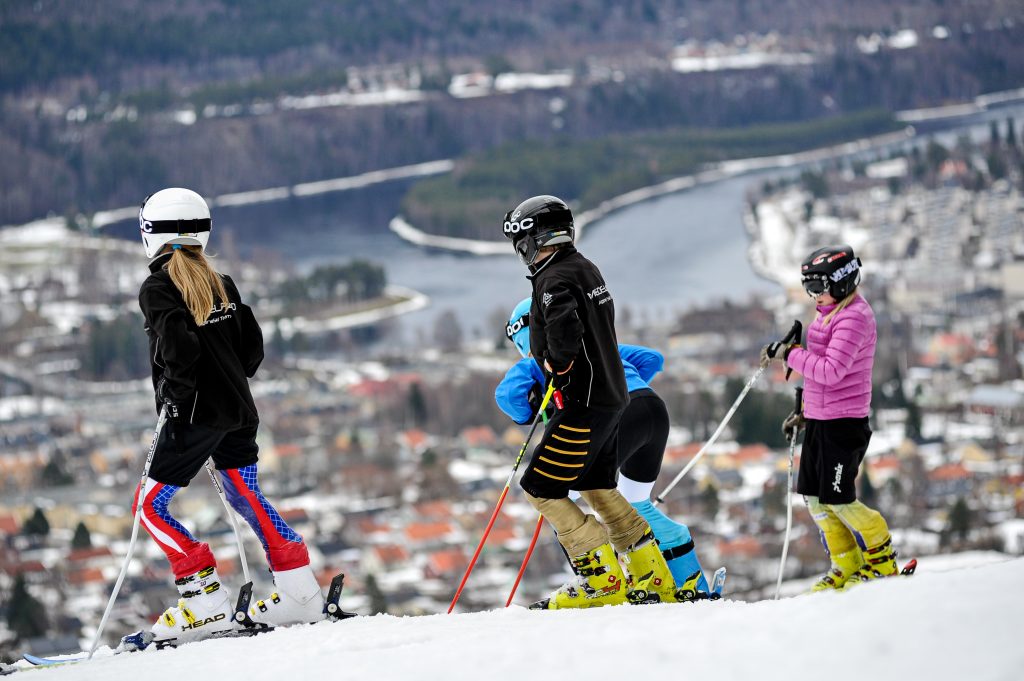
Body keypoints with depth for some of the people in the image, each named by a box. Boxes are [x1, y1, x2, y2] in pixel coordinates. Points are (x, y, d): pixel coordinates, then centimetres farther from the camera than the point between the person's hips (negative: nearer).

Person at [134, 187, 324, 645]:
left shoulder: (157, 288, -11)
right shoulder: (221, 283, 10)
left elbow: (179, 347, -23)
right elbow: (253, 348, 10)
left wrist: (173, 397, -10)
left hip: (193, 417, -7)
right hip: (238, 411, 7)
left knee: (151, 504, 2)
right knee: (247, 497, 17)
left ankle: (206, 600, -7)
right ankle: (301, 594, 12)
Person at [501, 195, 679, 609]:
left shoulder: (555, 280, -16)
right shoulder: (586, 268, 13)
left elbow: (565, 335, -31)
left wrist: (557, 364, -10)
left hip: (584, 403, -10)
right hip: (612, 395, 10)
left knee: (540, 489, -4)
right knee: (598, 489, 19)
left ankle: (602, 579, -5)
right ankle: (655, 581, 20)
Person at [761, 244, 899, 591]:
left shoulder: (853, 318, -18)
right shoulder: (831, 313, 13)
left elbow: (831, 371, -29)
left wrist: (789, 354, -22)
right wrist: (804, 411, 21)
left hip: (844, 423, -10)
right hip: (819, 419, 10)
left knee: (838, 500, -5)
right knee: (814, 497, 10)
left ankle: (882, 563, 11)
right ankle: (847, 567, 19)